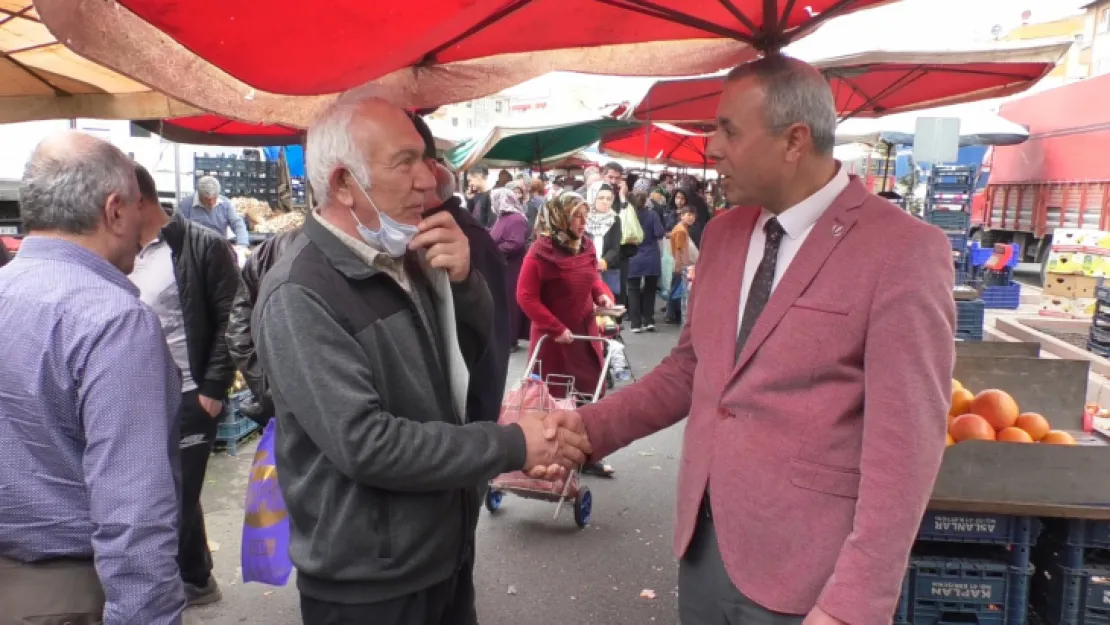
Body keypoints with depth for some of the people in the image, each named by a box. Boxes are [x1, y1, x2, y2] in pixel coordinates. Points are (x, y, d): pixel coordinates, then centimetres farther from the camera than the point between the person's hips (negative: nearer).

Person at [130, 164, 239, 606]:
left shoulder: (204, 247, -9)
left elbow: (230, 321, -11)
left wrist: (214, 389, -14)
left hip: (189, 399, -6)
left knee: (177, 499, 2)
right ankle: (194, 580, 33)